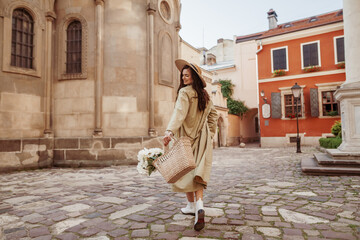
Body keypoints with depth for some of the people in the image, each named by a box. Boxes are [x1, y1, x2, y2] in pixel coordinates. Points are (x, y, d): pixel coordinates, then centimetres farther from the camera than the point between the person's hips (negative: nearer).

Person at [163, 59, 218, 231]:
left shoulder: (185, 92, -11)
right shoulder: (204, 94, 11)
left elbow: (179, 113, -26)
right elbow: (213, 115, 18)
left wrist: (169, 131, -36)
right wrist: (210, 133, 23)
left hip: (187, 137, -5)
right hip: (203, 138, 6)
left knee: (186, 170, 9)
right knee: (198, 172, 2)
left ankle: (191, 205, 21)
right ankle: (199, 206, -15)